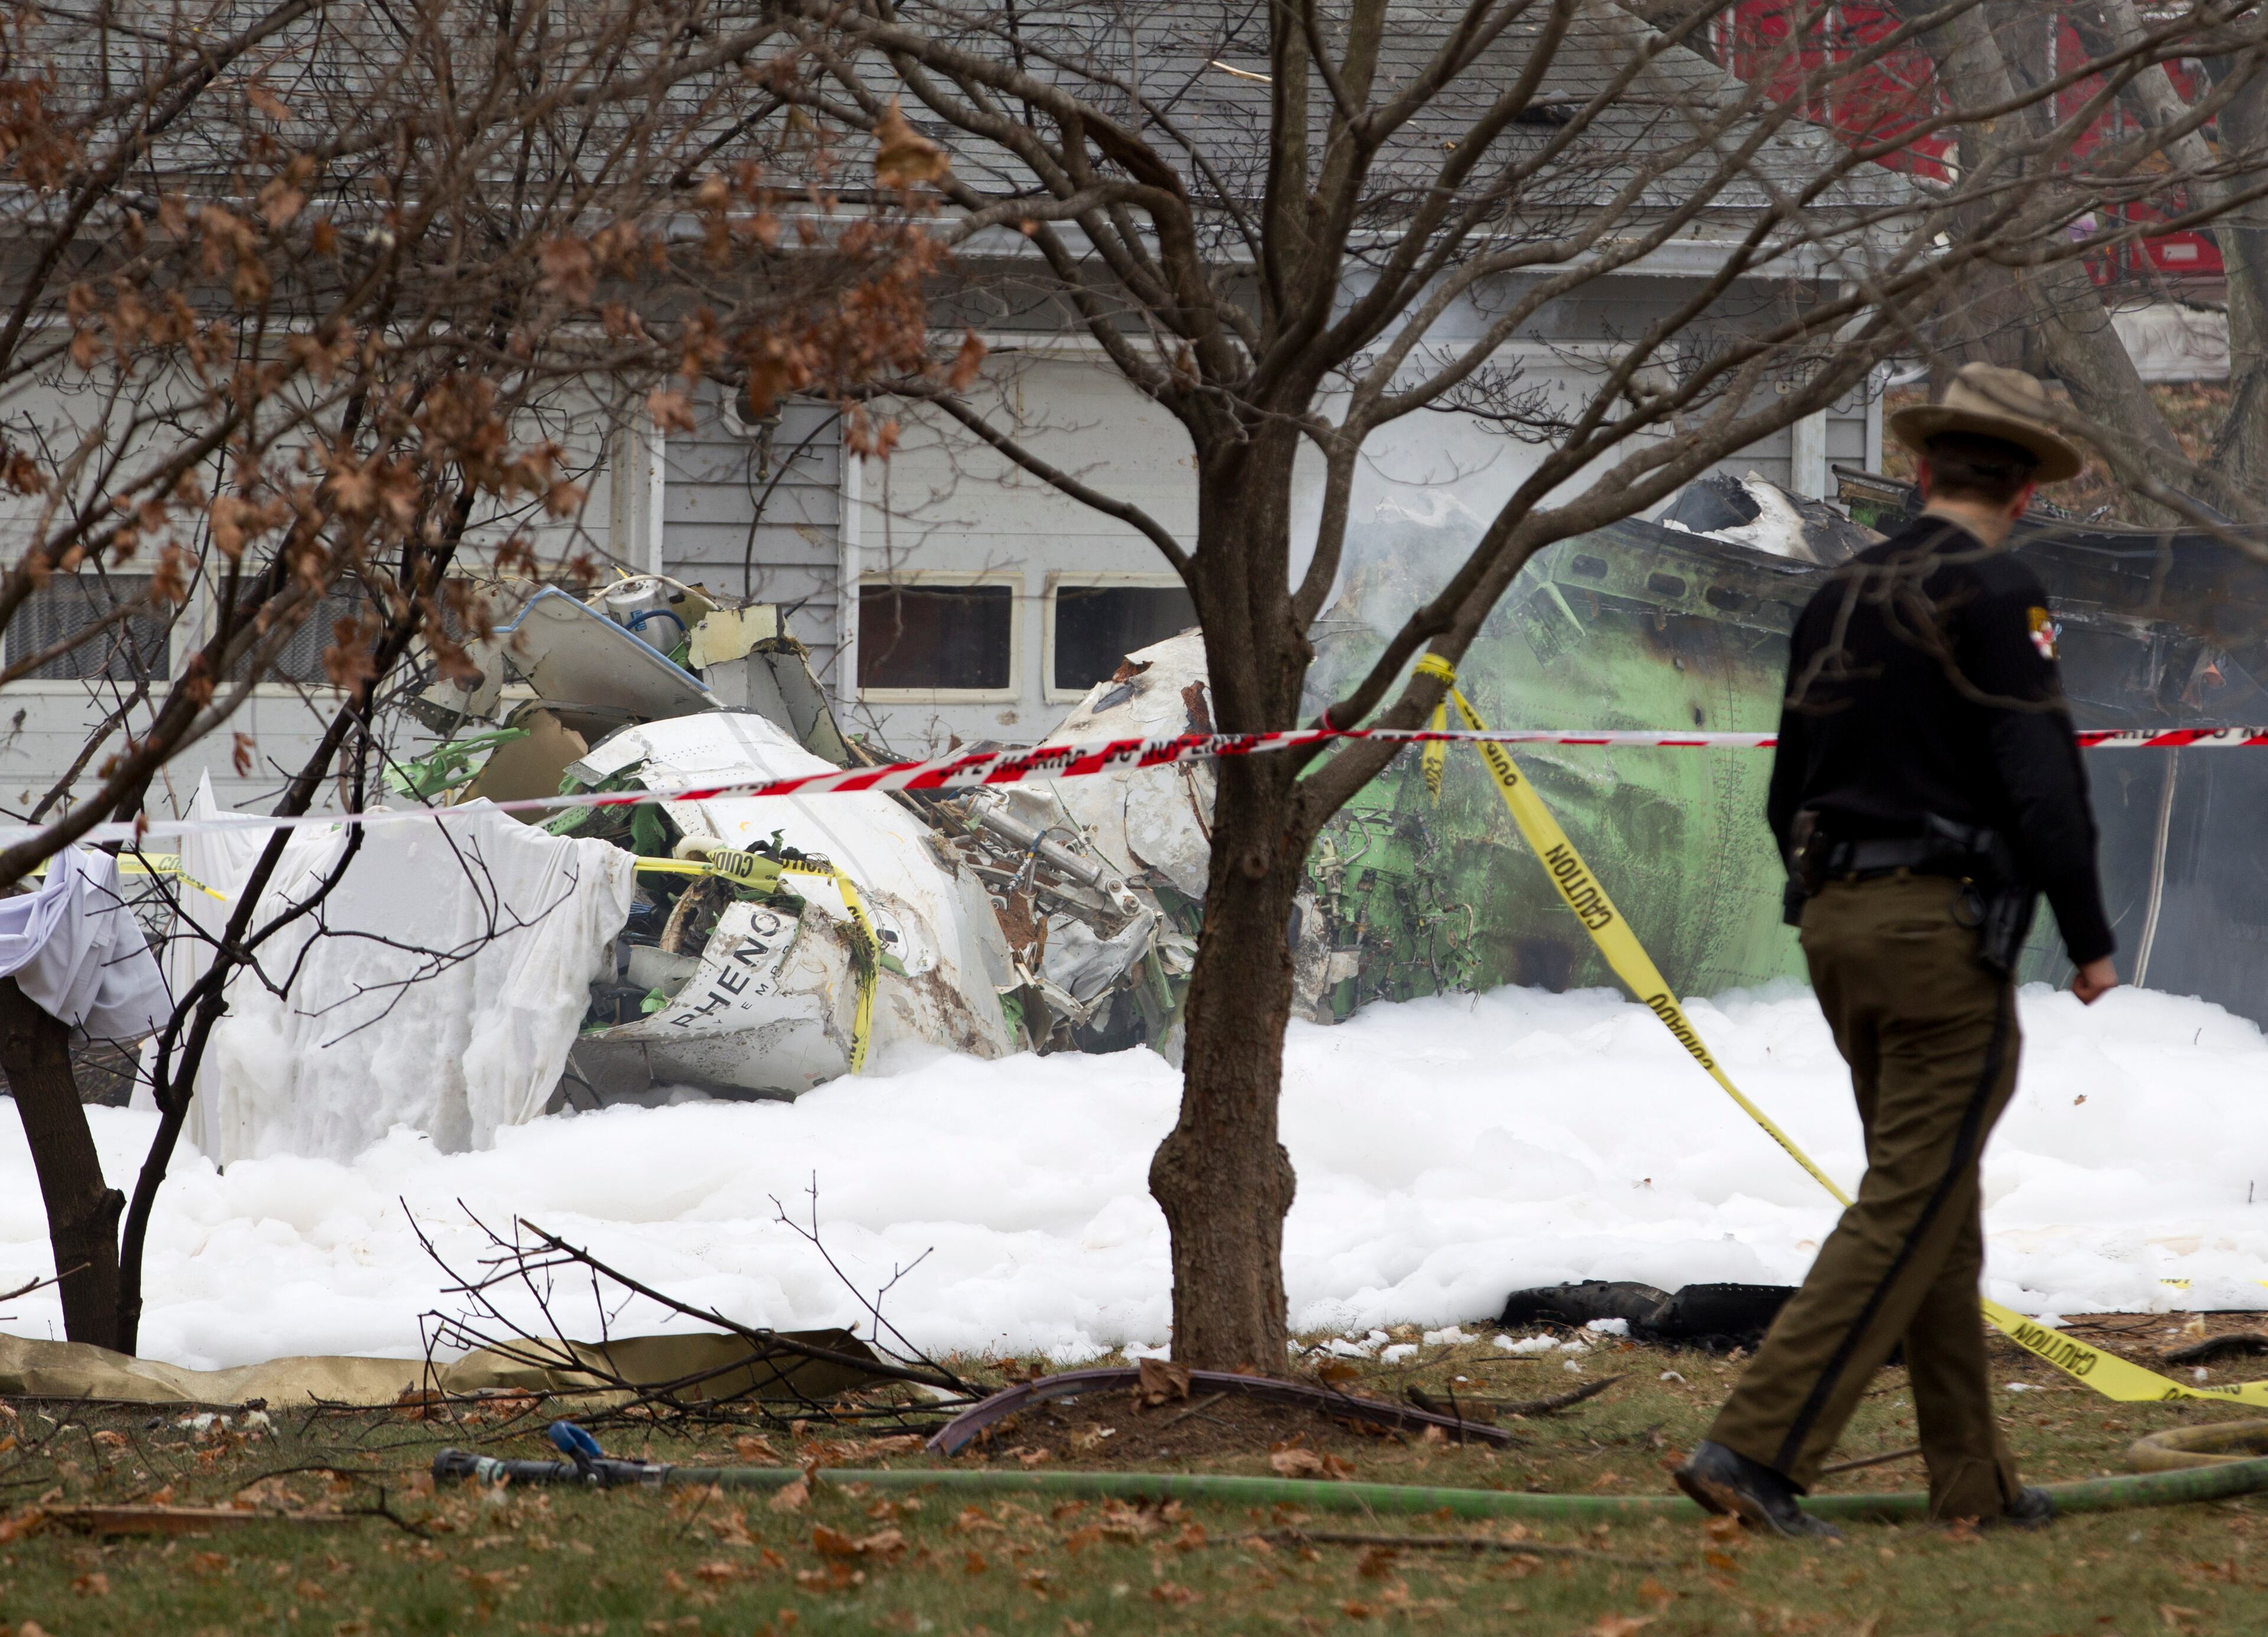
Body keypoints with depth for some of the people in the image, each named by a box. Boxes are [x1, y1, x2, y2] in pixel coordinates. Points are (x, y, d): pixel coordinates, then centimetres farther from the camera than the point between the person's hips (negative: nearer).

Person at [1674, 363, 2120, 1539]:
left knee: (1935, 1209, 14)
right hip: (1945, 926, -8)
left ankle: (1972, 1479, 16)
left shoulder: (1840, 597, 12)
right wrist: (2089, 941, -8)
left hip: (1837, 917, 8)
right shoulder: (1995, 596, -11)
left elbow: (1791, 790, 16)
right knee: (1908, 1209, -8)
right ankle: (1755, 1449, -17)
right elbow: (2042, 784, -16)